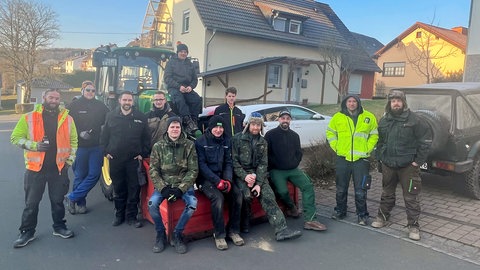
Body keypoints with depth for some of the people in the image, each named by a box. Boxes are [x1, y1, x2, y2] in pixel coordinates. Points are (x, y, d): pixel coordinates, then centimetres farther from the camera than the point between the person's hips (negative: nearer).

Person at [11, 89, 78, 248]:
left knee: (58, 200, 13)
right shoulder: (29, 118, -3)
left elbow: (73, 141, 10)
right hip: (36, 167, -1)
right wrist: (35, 145, -17)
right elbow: (15, 138, -2)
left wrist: (70, 160, 4)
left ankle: (59, 227, 29)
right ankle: (27, 232, 23)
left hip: (59, 168, 1)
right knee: (31, 202, 8)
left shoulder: (67, 119, 3)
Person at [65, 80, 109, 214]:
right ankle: (80, 203, 21)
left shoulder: (100, 106, 7)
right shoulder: (74, 105, 1)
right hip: (80, 146, -2)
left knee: (94, 174, -2)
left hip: (97, 146, 2)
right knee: (80, 175, 5)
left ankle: (71, 198, 12)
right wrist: (80, 133, -15)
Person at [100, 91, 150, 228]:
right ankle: (119, 214, 25)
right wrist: (106, 152, 4)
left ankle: (132, 216, 14)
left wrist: (143, 154, -1)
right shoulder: (111, 116, 4)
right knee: (118, 189, 11)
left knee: (134, 189, 2)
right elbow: (104, 136, 10)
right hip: (115, 159, 1)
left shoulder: (141, 117, 1)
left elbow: (146, 138, 4)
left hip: (134, 159, -1)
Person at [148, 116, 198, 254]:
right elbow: (153, 170, -1)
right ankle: (160, 234, 1)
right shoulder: (158, 146, 1)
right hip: (164, 184, 1)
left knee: (192, 203, -28)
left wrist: (180, 189, -16)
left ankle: (178, 234, -4)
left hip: (183, 184, -1)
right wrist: (163, 188, -16)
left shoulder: (189, 145, -2)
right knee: (152, 203, -26)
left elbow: (193, 170, -5)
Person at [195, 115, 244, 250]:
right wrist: (217, 181, -21)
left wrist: (228, 180, -12)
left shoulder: (226, 141, 10)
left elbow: (228, 163, 7)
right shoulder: (200, 142, -5)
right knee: (217, 197, -30)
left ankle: (234, 230, -5)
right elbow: (202, 165, -11)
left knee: (237, 194, -20)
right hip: (206, 179, -4)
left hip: (222, 177, 5)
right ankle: (219, 234, -15)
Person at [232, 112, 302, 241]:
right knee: (247, 194, -29)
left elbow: (263, 164, 3)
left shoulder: (263, 142, 10)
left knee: (268, 195, -18)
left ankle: (281, 230, -23)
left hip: (257, 174, 3)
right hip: (241, 174, -3)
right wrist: (245, 176, -18)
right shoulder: (238, 138, -1)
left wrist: (259, 183, -11)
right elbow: (234, 161, -5)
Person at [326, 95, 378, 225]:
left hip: (361, 159, -1)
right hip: (342, 158, 1)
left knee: (360, 190, 4)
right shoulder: (338, 117, 2)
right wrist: (336, 147, 3)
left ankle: (362, 215, 19)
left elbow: (374, 135, 9)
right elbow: (330, 132, 13)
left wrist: (367, 149, 0)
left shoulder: (369, 117, 1)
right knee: (341, 189, 13)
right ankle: (340, 211, 29)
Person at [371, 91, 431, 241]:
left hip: (408, 166, -4)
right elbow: (380, 141, 19)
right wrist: (380, 157, 11)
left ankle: (413, 225, 12)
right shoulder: (384, 121, 9)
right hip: (388, 165, 5)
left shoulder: (414, 120, -7)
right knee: (387, 193, 18)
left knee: (411, 196, 1)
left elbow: (425, 141, -6)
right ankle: (382, 216, 32)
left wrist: (418, 161, -9)